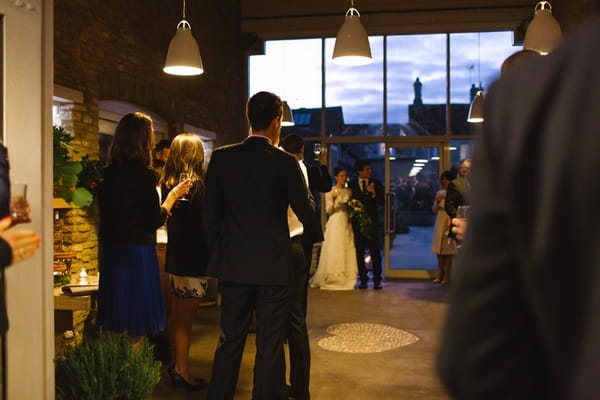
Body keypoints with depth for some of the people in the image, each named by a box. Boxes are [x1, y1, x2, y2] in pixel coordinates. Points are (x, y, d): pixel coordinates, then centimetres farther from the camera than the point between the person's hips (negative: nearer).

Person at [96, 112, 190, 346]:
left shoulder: (109, 173, 5)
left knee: (113, 330, 15)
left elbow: (106, 212, 11)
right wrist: (173, 195, 3)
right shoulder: (144, 174, -13)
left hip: (112, 251, 7)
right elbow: (156, 220, -11)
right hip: (139, 253, -6)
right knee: (137, 330, 4)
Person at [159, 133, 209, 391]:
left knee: (175, 312, 15)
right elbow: (205, 220, -14)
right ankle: (182, 372, 5)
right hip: (193, 256, -8)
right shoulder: (196, 184, -15)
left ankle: (175, 365, 26)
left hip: (175, 254, 8)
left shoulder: (167, 183, 7)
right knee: (186, 316, -2)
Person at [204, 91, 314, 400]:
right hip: (273, 266, -3)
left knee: (230, 340, 15)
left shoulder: (221, 157, -1)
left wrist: (216, 256, 12)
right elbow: (306, 214, -7)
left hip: (233, 266, 3)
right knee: (270, 345, 7)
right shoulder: (285, 162, -10)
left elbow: (211, 215, 2)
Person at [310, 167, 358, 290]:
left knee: (347, 251, 1)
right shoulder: (330, 191, 0)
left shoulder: (349, 191, 13)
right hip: (335, 223, -4)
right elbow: (329, 211, -5)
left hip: (347, 224, 4)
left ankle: (346, 279, 6)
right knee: (334, 251, -5)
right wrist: (333, 199, -20)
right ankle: (332, 279, 2)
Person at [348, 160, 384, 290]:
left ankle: (377, 280, 3)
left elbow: (382, 201, -1)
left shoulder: (376, 183, 6)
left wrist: (374, 193, -16)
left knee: (375, 252, -2)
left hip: (372, 222, 0)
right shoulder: (352, 184, 6)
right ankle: (363, 279, 11)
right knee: (359, 253, 4)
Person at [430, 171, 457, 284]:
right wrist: (437, 202, -4)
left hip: (449, 222, -6)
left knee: (448, 250, -4)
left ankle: (446, 275, 1)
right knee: (439, 249, 6)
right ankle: (440, 274, 13)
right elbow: (434, 210, 13)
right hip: (439, 223, 6)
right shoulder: (439, 192, 14)